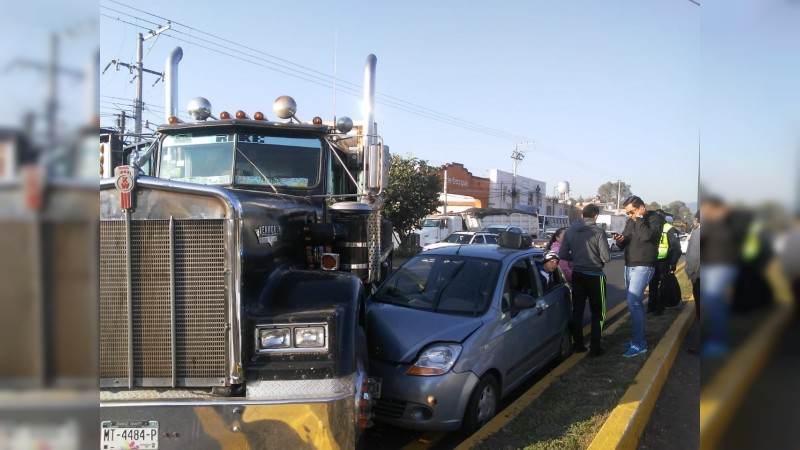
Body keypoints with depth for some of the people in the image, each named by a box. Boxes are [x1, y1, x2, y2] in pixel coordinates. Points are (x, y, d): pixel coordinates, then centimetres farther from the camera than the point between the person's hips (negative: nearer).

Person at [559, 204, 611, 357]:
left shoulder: (570, 231, 0)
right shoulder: (598, 232, -14)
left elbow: (562, 255, 2)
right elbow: (606, 257, -16)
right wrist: (597, 258, 6)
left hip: (577, 275, 4)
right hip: (594, 276, -4)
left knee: (577, 311, 12)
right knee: (597, 313, 7)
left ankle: (578, 344, 17)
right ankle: (595, 347, 7)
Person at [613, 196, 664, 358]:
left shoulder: (655, 219, -5)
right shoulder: (630, 222, 14)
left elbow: (647, 236, -25)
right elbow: (624, 245, 17)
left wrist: (640, 218, -15)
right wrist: (620, 241, -5)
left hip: (643, 267, -7)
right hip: (629, 266, 7)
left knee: (633, 302, -15)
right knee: (634, 302, 9)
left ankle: (639, 344, -11)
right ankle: (638, 338, 17)